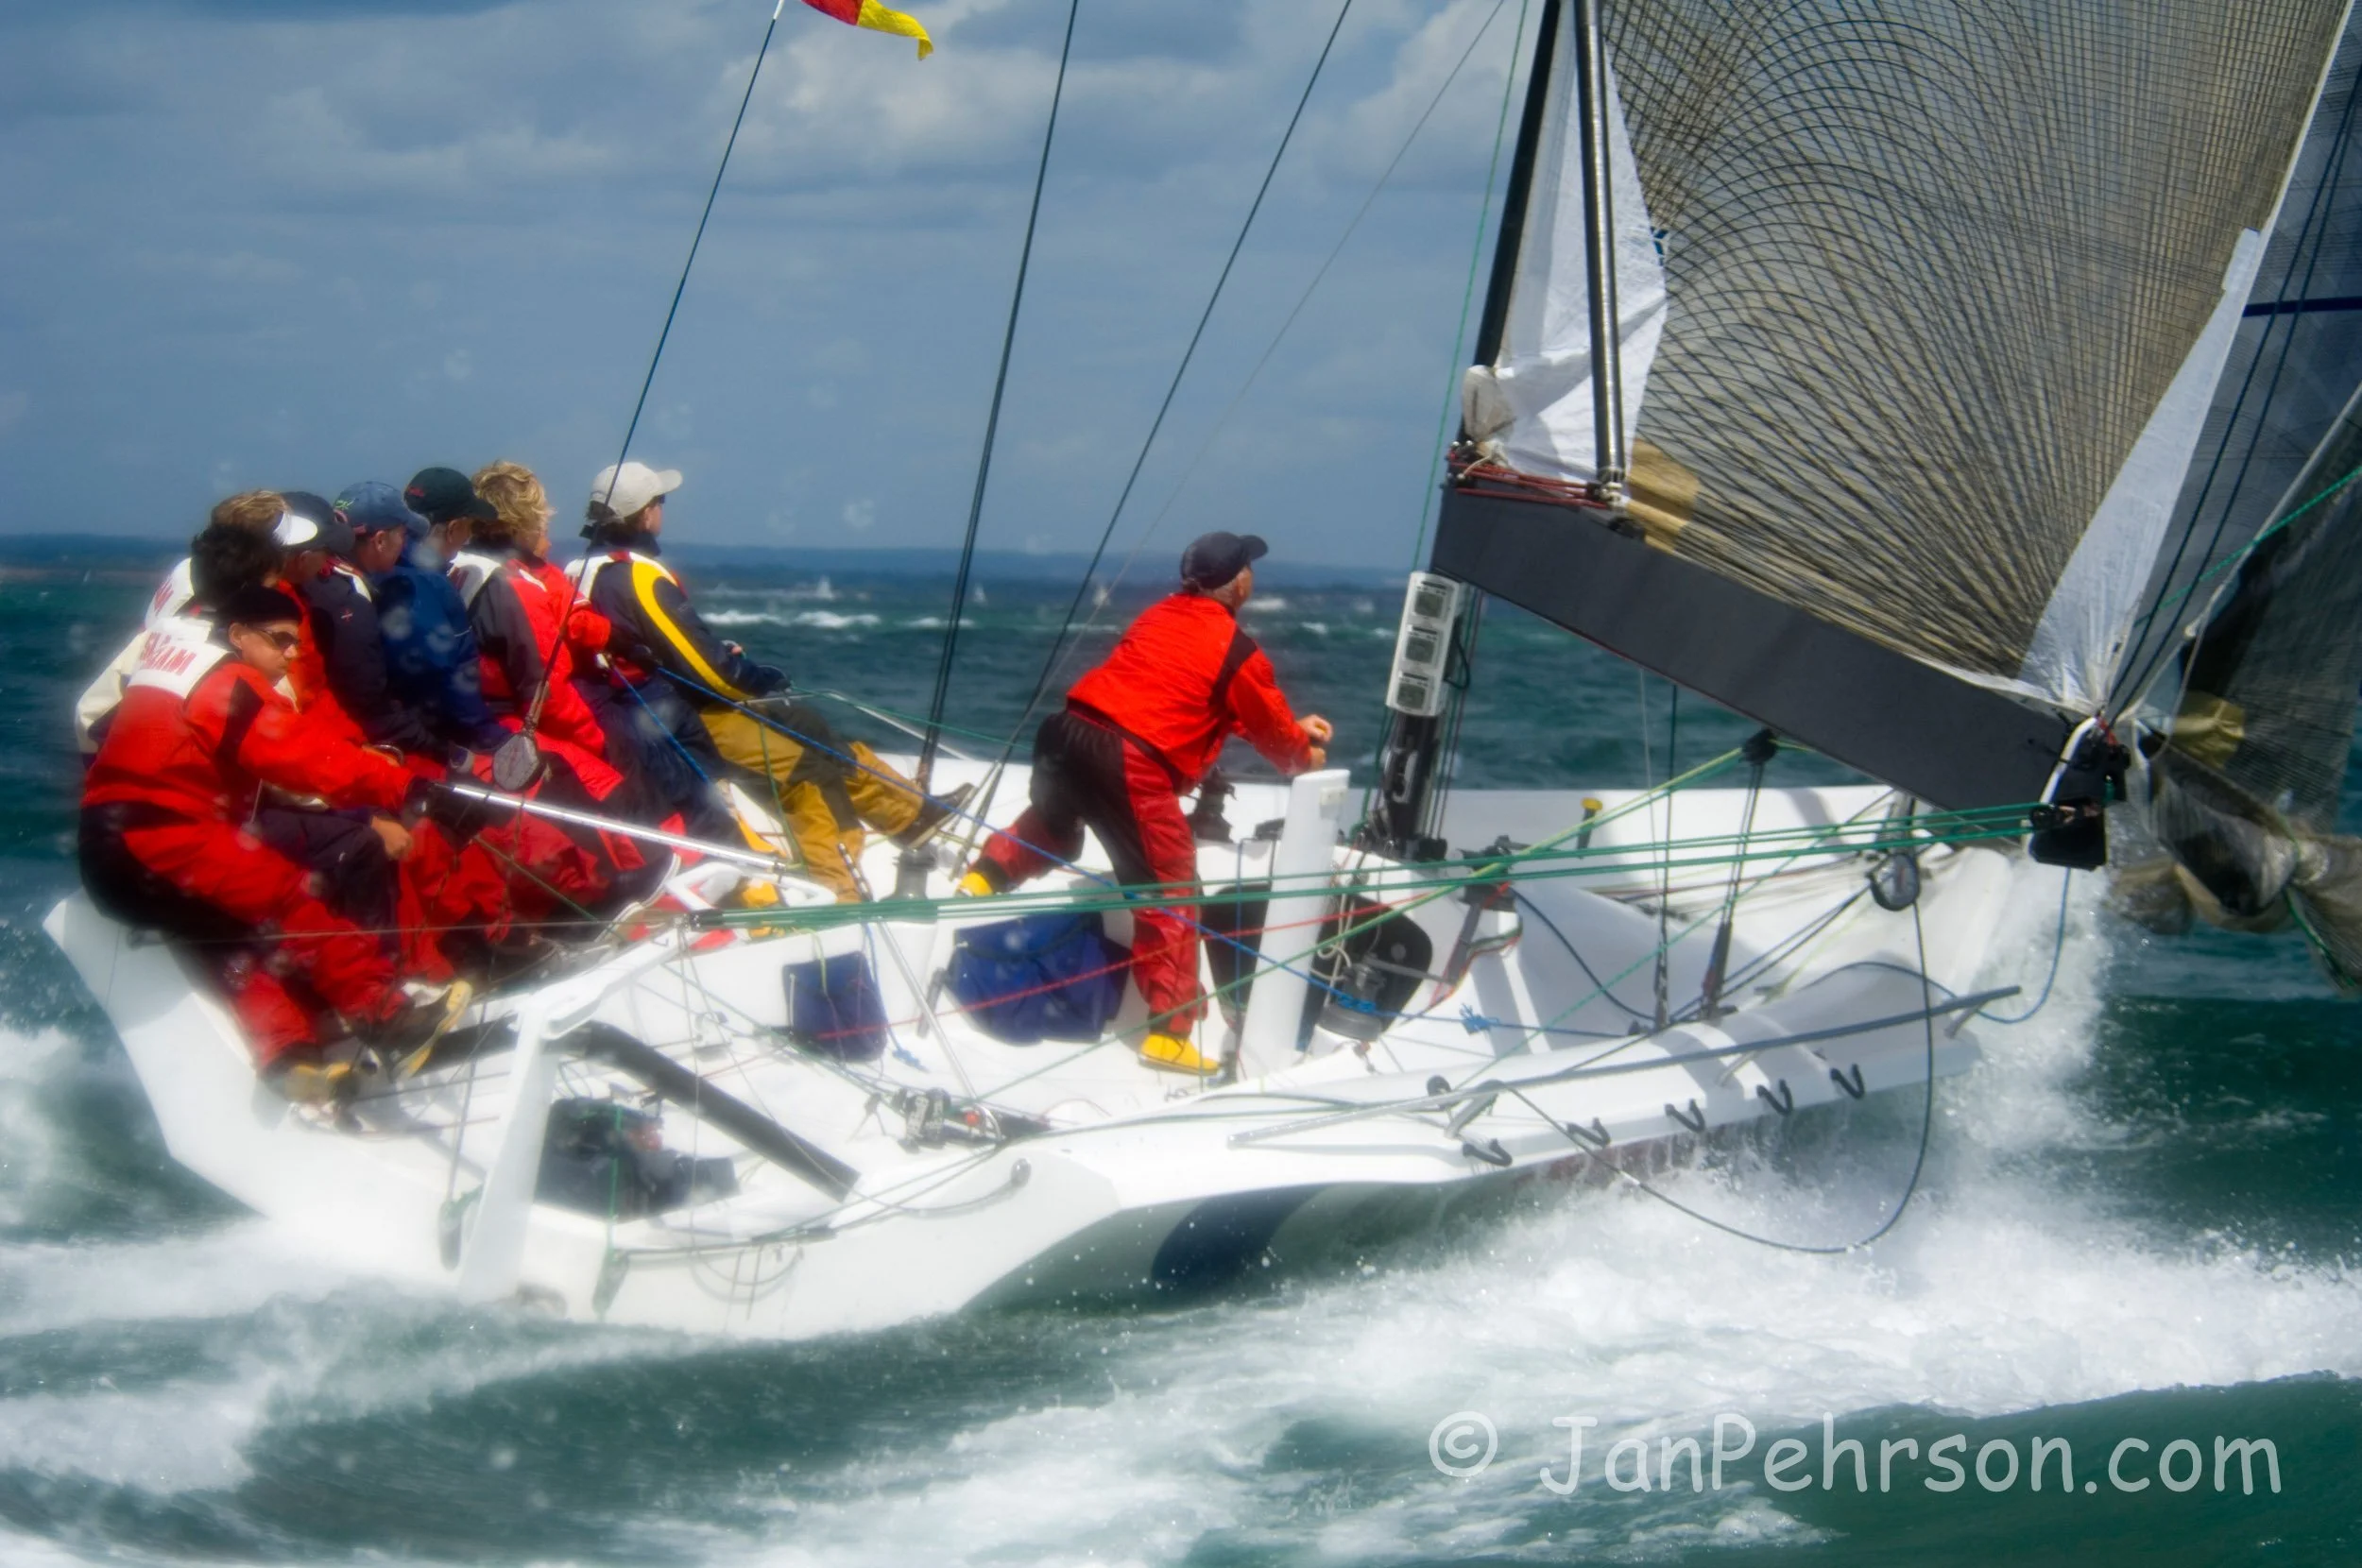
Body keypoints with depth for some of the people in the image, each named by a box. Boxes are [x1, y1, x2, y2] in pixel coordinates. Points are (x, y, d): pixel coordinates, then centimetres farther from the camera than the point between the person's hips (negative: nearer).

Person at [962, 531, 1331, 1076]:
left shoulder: (1161, 615, 19)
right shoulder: (1238, 652, -1)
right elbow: (1273, 731, 11)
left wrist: (1293, 727, 37)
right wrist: (1305, 753, 35)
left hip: (1070, 730, 7)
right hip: (1131, 764, -7)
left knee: (1052, 824, 40)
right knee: (1170, 896, 2)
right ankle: (1169, 1033, 1)